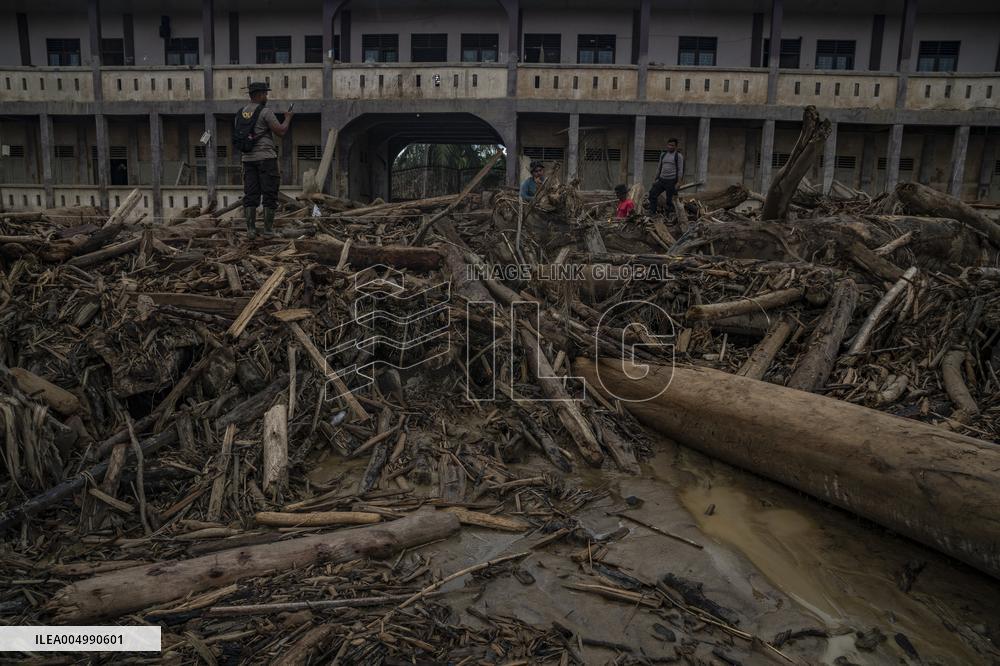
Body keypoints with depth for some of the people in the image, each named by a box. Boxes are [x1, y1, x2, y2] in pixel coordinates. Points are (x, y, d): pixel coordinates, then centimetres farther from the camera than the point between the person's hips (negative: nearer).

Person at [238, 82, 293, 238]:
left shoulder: (240, 113, 13)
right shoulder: (265, 112, -8)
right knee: (269, 194, -1)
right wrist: (288, 118, 6)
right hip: (266, 157, -6)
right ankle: (268, 229, -2)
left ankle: (251, 229, 0)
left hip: (248, 159, 6)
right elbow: (281, 131, -11)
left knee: (250, 195, 4)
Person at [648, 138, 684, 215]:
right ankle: (652, 213, 7)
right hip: (661, 180, 6)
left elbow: (680, 170, -8)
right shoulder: (663, 155, 13)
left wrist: (678, 183, -14)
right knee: (652, 194, -1)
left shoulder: (678, 156, -5)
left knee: (669, 200, -2)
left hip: (671, 181, -6)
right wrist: (656, 179, 14)